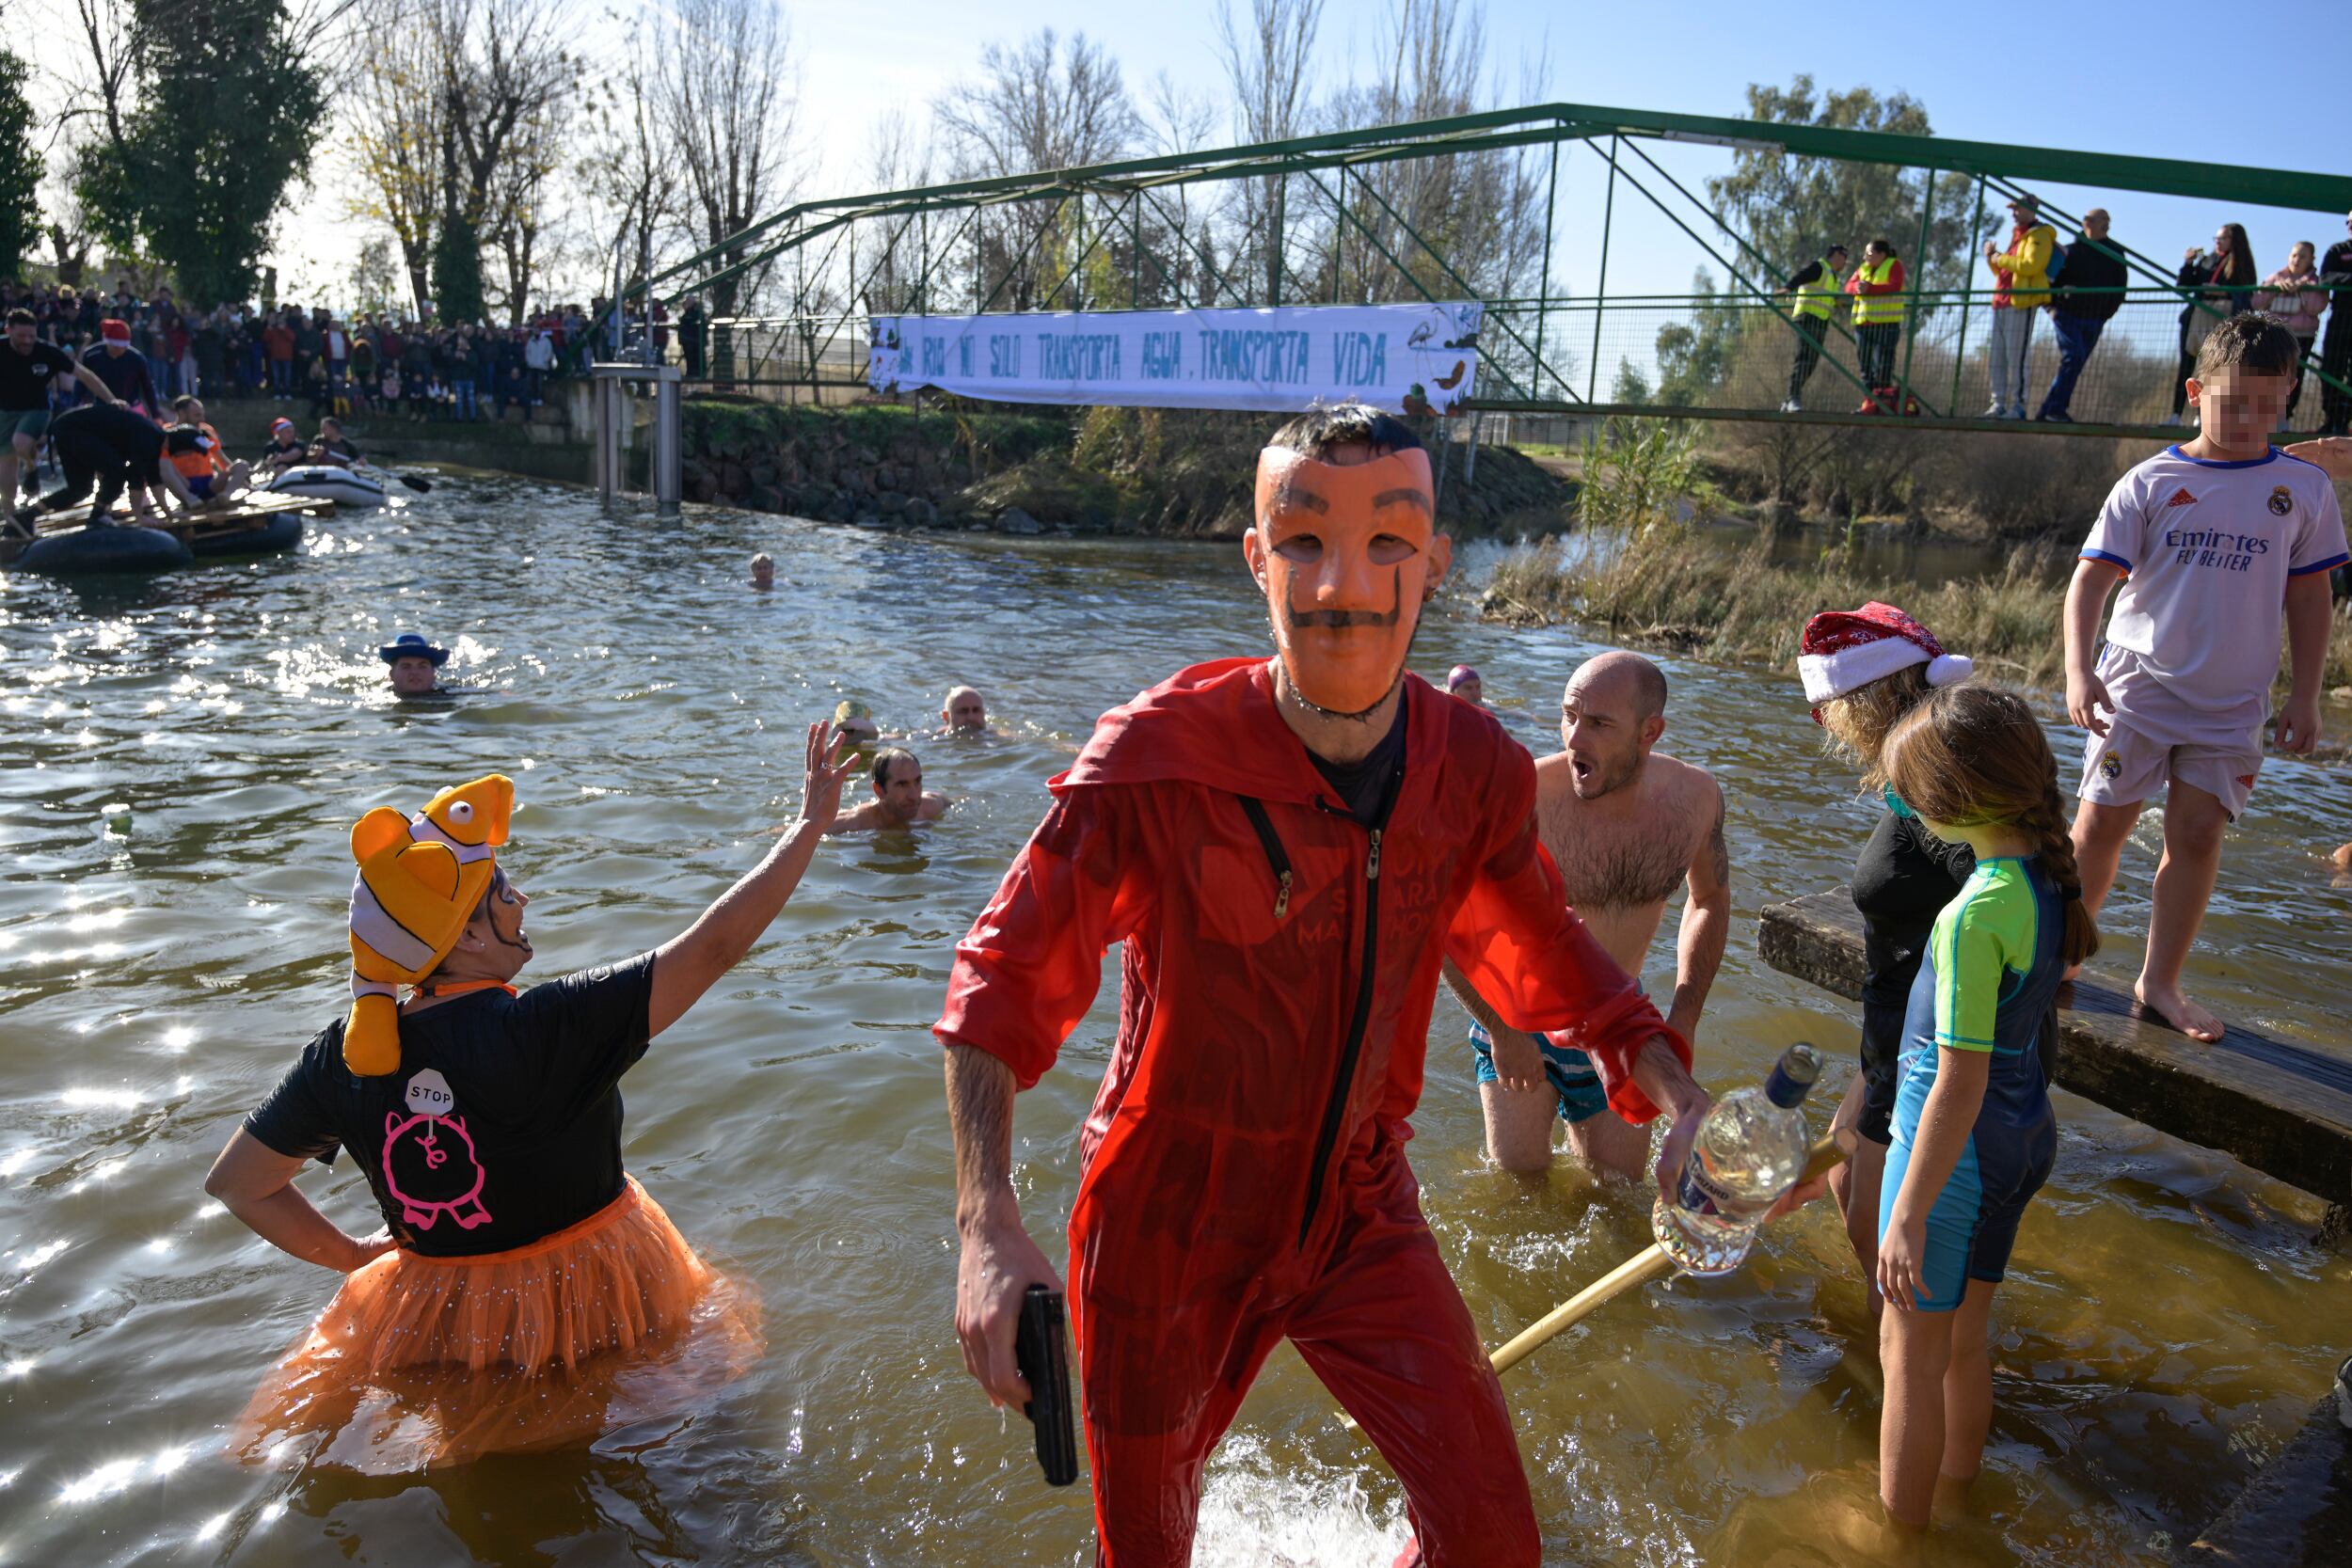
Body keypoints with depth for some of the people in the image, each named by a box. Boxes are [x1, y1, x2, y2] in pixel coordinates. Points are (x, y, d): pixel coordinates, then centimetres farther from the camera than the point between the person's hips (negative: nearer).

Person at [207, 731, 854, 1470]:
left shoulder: (342, 1055, -13)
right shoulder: (548, 1029, -30)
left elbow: (236, 1182, 0)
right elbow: (714, 945, -29)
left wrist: (352, 1255, 10)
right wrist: (811, 823, -23)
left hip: (432, 1320, 5)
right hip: (586, 1308, -4)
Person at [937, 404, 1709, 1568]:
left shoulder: (1476, 771, -11)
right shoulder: (1157, 757, -24)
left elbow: (1541, 952, 7)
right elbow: (1006, 974, -19)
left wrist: (1673, 1091, -5)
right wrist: (987, 1228, -29)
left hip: (1359, 1211, 3)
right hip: (1171, 1221, -2)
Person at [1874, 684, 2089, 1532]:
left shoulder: (1976, 914, -28)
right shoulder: (2055, 871, -4)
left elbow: (1960, 1084, -26)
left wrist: (1909, 1213, -20)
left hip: (1955, 1144, -8)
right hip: (2027, 1135, 8)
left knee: (1911, 1355, 11)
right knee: (1963, 1342, 25)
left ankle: (1899, 1527, 27)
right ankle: (1955, 1496, 43)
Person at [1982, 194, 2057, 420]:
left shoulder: (2039, 236, -3)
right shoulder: (2017, 237, 26)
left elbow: (2030, 266, -19)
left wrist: (2001, 259, -9)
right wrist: (1992, 258, 14)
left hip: (2022, 303, -9)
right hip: (2001, 304, 9)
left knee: (2016, 358, -11)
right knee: (1995, 358, 5)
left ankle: (2018, 406, -10)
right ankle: (1999, 404, 8)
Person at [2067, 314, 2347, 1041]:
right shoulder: (2151, 483, -5)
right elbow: (2090, 579, -8)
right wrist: (2079, 671, -21)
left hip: (2233, 705, 2)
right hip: (2138, 688, -2)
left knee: (2197, 835, 3)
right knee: (2100, 824, 2)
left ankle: (2161, 981, 16)